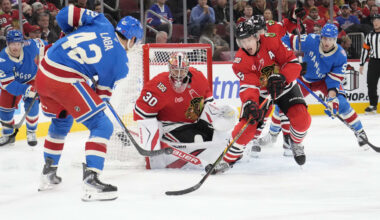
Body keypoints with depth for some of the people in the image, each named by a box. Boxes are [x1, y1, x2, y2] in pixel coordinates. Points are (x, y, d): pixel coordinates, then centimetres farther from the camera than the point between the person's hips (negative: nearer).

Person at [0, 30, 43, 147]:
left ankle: (31, 132, 5)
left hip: (31, 79, 0)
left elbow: (40, 44, -4)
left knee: (31, 104, -15)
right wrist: (26, 90, -48)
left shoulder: (30, 46, -31)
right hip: (10, 80, 0)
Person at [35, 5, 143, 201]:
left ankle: (48, 174, 40)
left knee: (61, 121, 31)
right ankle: (90, 182, -8)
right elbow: (103, 90, 8)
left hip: (43, 73, 7)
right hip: (67, 80, -7)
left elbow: (64, 15, 10)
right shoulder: (120, 61, 1)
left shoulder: (101, 22, 10)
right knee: (102, 126, 3)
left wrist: (74, 34, 27)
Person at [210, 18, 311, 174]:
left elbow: (293, 63, -21)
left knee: (301, 119, -19)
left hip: (285, 87, 0)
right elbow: (248, 86, -28)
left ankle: (297, 144, 16)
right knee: (247, 125, -17)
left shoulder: (272, 42, -23)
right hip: (260, 92, 0)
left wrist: (280, 78, -37)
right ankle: (228, 160, 1)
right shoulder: (240, 61, -19)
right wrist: (249, 104, -48)